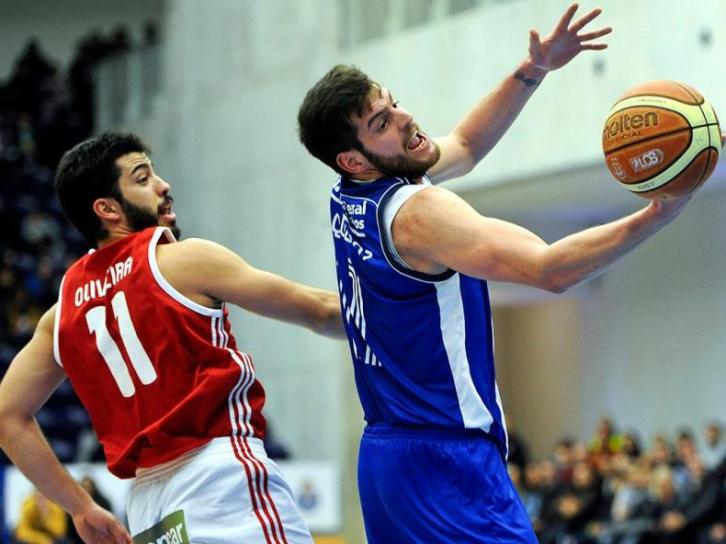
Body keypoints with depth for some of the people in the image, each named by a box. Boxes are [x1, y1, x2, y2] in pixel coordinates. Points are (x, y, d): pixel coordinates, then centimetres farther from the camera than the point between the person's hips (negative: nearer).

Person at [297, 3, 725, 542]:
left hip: (383, 453, 10)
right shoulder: (416, 212, -18)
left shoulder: (348, 200, 9)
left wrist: (532, 72, 17)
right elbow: (550, 268, -28)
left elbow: (464, 146, 26)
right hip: (448, 461, -10)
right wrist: (656, 216, -32)